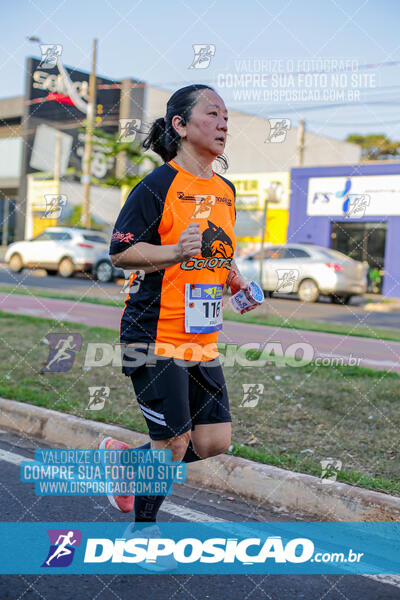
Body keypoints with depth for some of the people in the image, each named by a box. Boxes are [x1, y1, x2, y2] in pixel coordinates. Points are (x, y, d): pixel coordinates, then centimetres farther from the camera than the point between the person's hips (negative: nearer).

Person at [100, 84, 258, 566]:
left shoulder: (225, 190, 13)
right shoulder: (159, 185, -10)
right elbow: (119, 252, -12)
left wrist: (235, 281, 10)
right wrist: (175, 252, -26)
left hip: (202, 339, 7)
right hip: (155, 335, -7)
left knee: (214, 443, 5)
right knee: (174, 441, -1)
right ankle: (141, 529, 24)